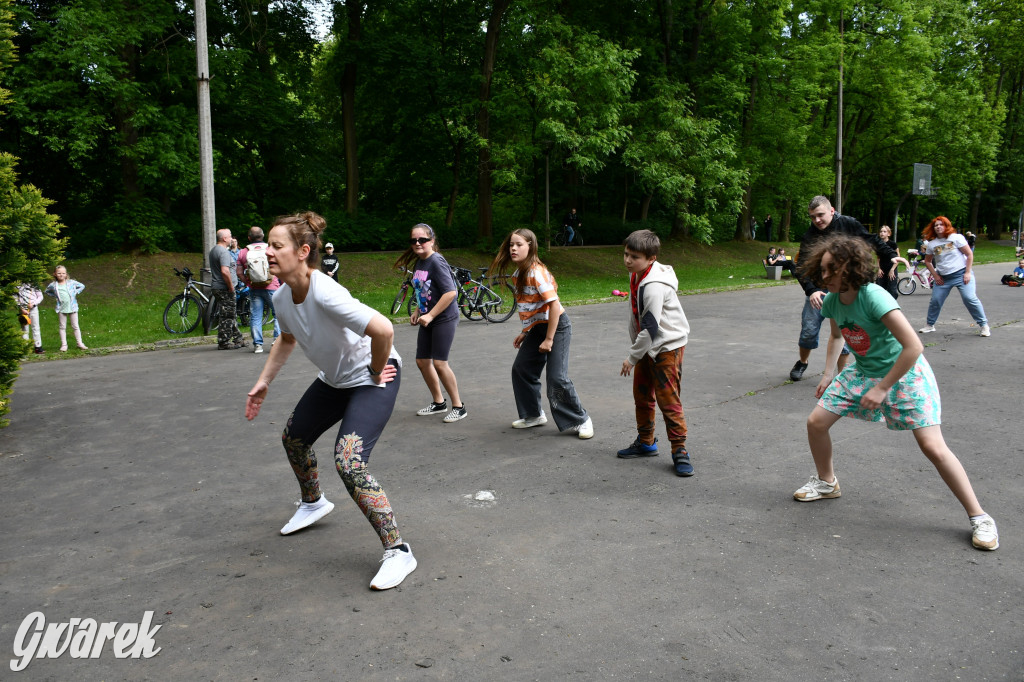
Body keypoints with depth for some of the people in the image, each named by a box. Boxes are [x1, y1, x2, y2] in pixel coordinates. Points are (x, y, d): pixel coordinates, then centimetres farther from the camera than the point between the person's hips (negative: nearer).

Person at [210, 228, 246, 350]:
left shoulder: (213, 250, 16)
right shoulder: (224, 252, -17)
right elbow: (225, 271, -28)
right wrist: (231, 287, -18)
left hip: (218, 288, 10)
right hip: (225, 289, -10)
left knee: (230, 316, 15)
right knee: (227, 316, -4)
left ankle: (238, 339, 22)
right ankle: (223, 343, 0)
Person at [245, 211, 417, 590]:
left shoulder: (325, 294, -33)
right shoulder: (281, 297, -5)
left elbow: (383, 330, -39)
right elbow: (288, 339, 17)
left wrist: (377, 373, -22)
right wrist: (263, 382, 15)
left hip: (372, 380, -9)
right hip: (334, 380, 9)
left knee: (348, 463, -22)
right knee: (293, 437, 23)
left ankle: (397, 552, -9)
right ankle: (313, 503, 52)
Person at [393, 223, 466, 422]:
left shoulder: (436, 262, -18)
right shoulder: (418, 263, 9)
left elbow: (450, 292, -24)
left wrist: (430, 315, -22)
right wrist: (416, 311, 8)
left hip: (444, 318, -9)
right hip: (427, 319, 9)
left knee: (439, 363, -10)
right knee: (422, 361, 11)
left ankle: (458, 406, 4)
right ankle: (438, 403, 27)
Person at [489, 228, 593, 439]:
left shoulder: (536, 272, -21)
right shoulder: (519, 273, 6)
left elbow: (554, 304, -23)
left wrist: (549, 339, -22)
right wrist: (524, 332, 16)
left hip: (557, 327, -9)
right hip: (538, 327, 9)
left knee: (557, 378, -11)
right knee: (521, 369, 11)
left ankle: (581, 421, 6)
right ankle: (534, 415, 27)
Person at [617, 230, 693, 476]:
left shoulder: (654, 286, -26)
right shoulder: (636, 276, 3)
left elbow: (651, 327, -26)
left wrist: (632, 357, -18)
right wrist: (634, 344, 16)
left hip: (668, 345, -9)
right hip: (647, 345, 9)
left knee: (667, 398, -8)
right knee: (642, 394, 14)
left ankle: (680, 451, 1)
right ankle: (646, 442, 29)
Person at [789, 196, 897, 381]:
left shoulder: (848, 224, -5)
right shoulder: (809, 236, -5)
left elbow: (872, 240, 8)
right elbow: (801, 268, -9)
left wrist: (891, 256, -4)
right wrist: (811, 290, -23)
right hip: (818, 290, 1)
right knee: (809, 331, 0)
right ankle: (802, 363, 27)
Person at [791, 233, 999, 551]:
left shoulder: (874, 297, -30)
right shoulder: (831, 302, -7)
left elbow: (913, 346, -32)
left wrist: (882, 388, -27)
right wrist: (828, 374, 8)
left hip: (905, 372, -7)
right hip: (863, 371, 7)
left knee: (933, 447, -14)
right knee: (815, 421, 1)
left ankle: (979, 518, 3)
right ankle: (826, 483, 26)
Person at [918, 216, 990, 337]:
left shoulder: (956, 238, -4)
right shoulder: (931, 244, 5)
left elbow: (969, 254, -4)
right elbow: (927, 261, 15)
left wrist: (968, 273, -11)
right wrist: (935, 275, 4)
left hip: (961, 274, -4)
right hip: (943, 277, 4)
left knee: (970, 298, -15)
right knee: (935, 301, 1)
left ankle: (984, 325, -4)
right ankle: (930, 325, 18)